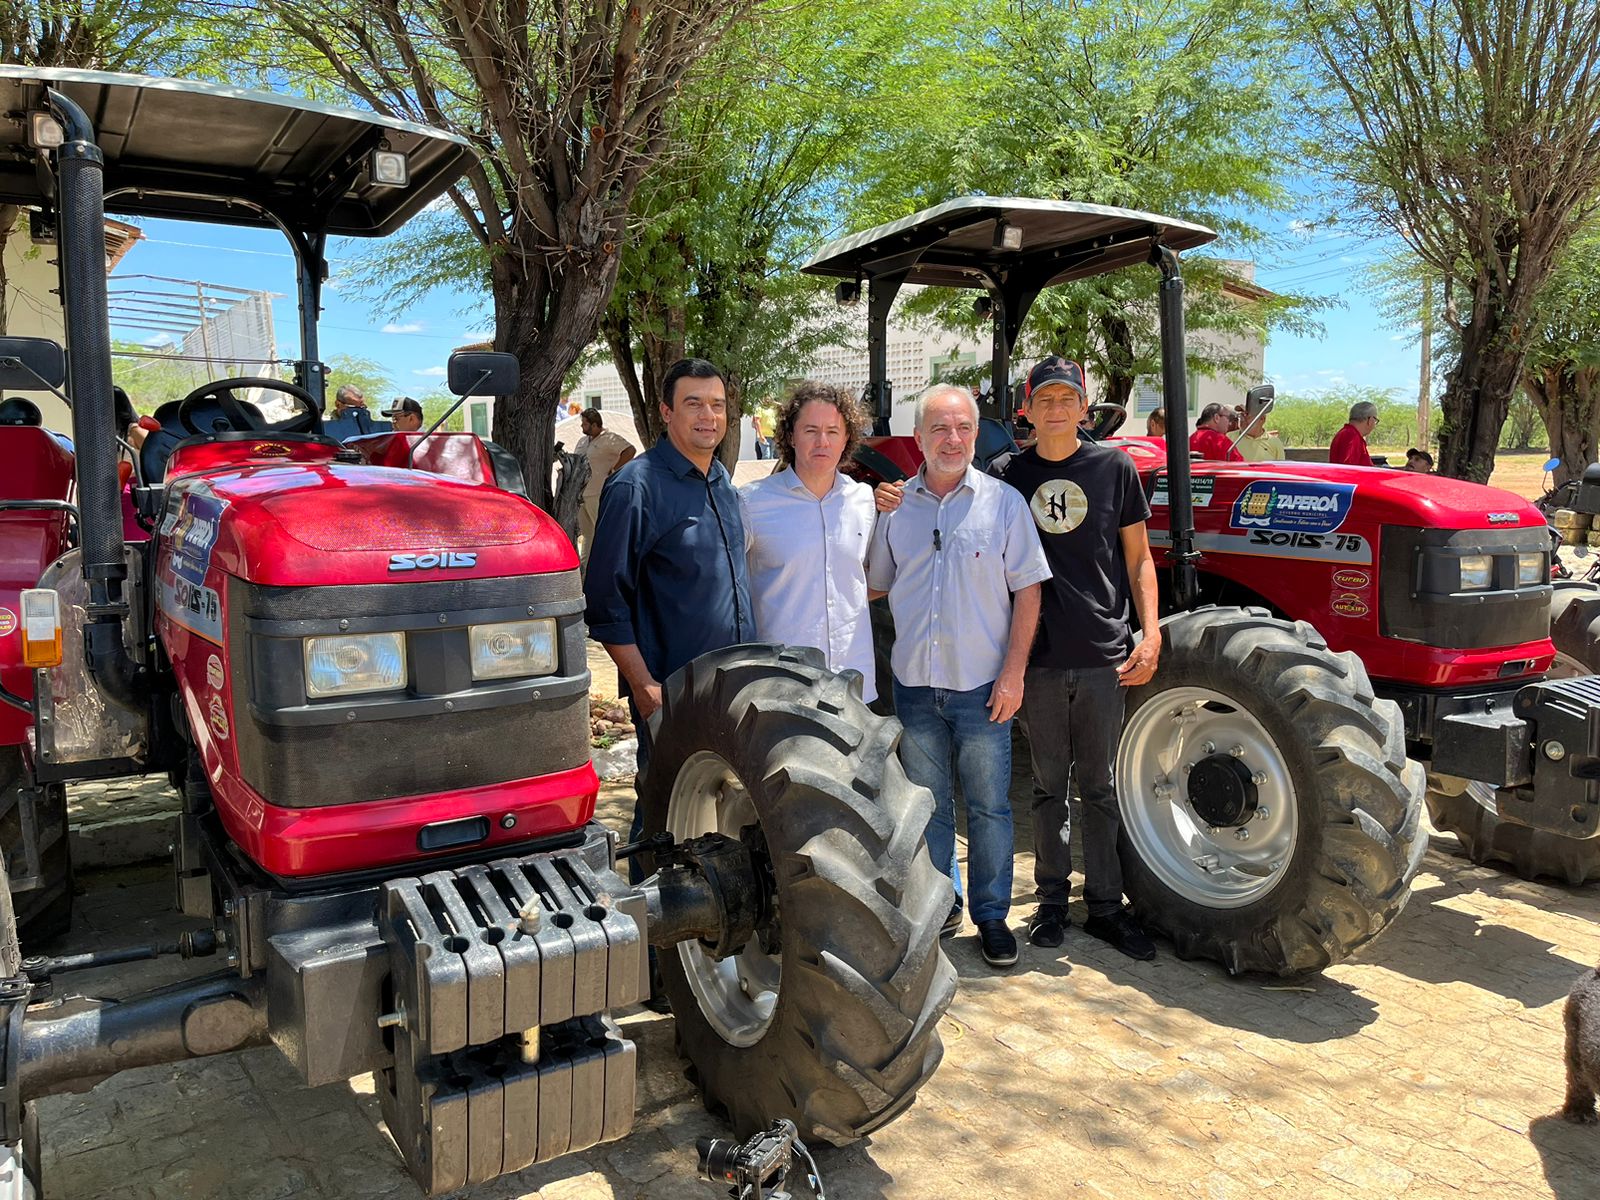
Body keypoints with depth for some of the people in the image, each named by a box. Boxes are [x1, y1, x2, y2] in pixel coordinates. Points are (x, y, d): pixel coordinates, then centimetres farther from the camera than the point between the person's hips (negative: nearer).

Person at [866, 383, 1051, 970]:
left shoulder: (1004, 502, -2)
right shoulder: (895, 506, 4)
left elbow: (1027, 589, -3)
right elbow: (873, 586, 16)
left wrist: (1013, 672, -8)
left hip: (982, 684, -2)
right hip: (914, 681, 2)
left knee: (989, 806, 7)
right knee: (928, 804, 14)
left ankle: (991, 915, 22)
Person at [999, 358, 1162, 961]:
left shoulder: (1115, 467, 3)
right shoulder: (1011, 474, 4)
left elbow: (1138, 557, 5)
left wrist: (1151, 633, -4)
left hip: (1105, 654, 0)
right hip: (1040, 656, 1)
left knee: (1100, 786, 8)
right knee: (1049, 784, 11)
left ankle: (1105, 905, 18)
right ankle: (1052, 898, 22)